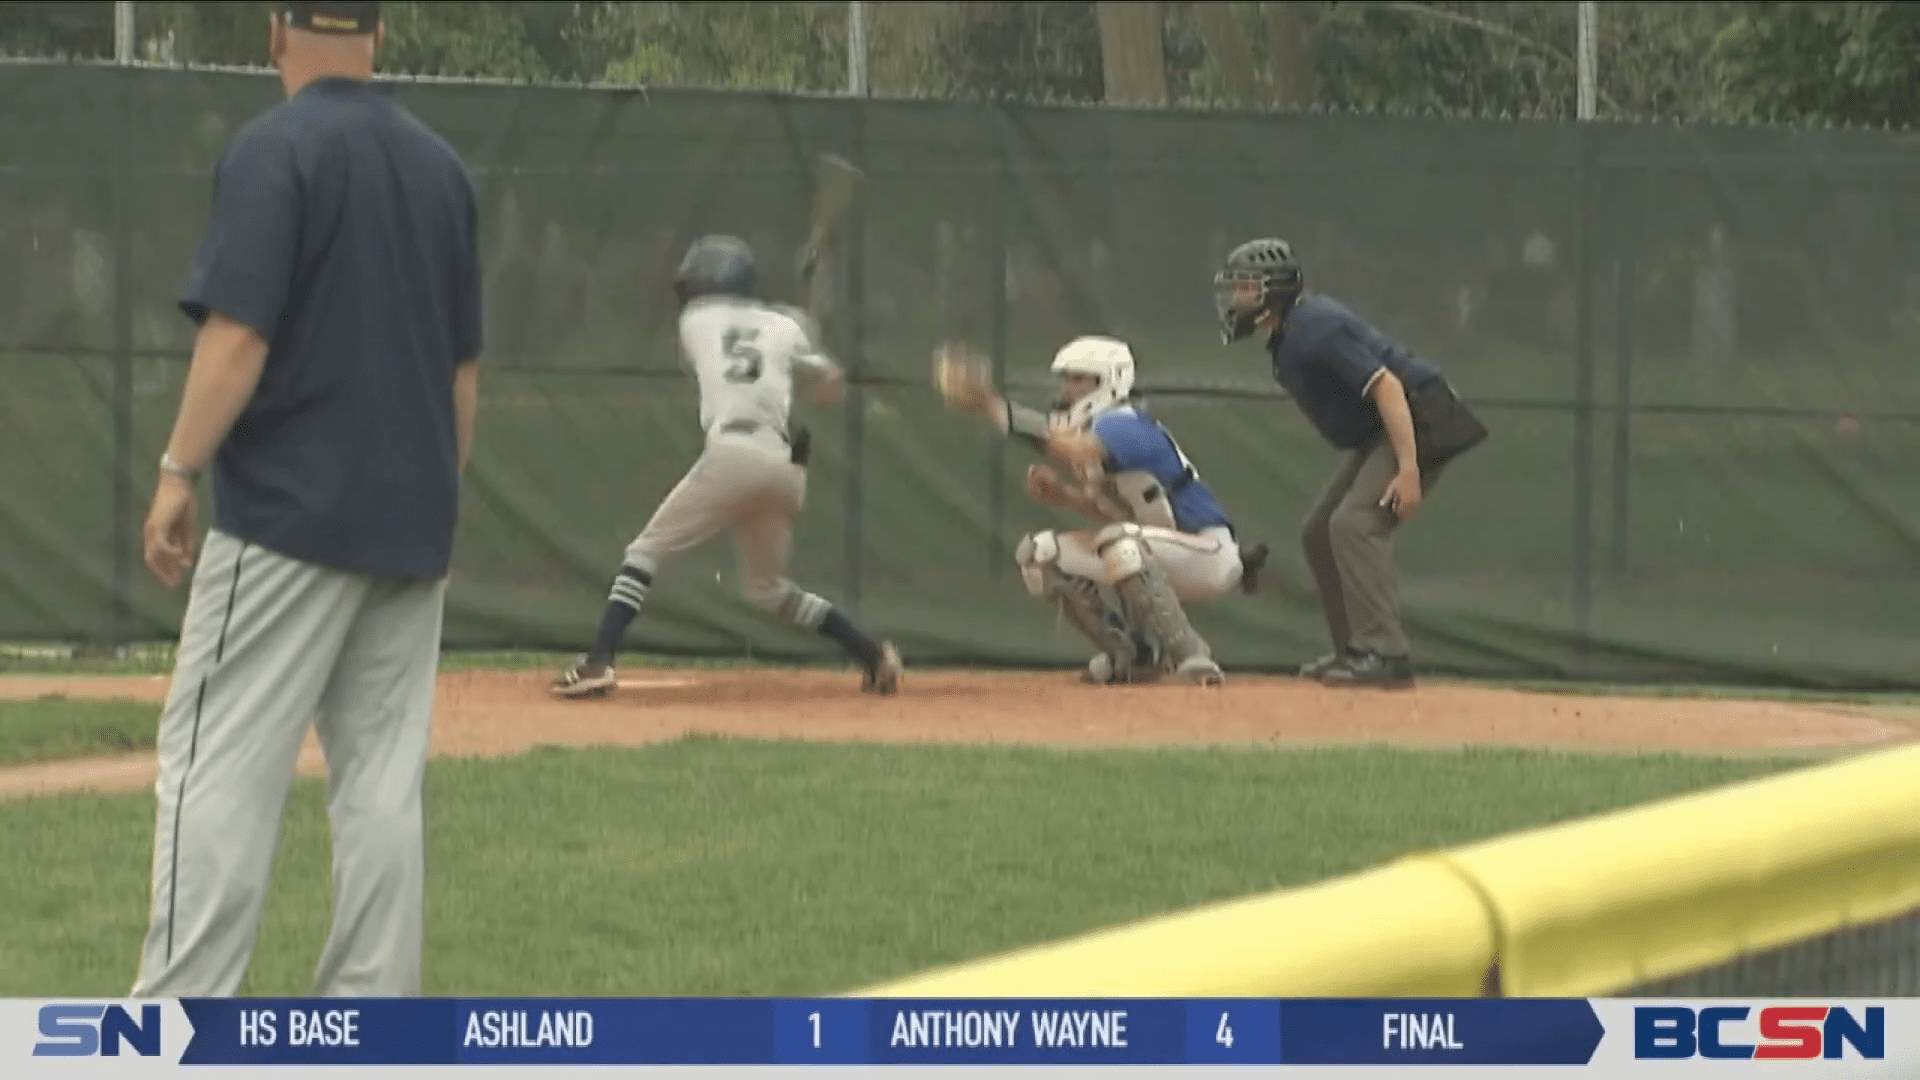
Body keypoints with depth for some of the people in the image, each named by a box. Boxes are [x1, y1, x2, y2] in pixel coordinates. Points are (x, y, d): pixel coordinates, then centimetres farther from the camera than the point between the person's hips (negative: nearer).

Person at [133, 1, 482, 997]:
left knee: (218, 768, -7)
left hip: (290, 514, -7)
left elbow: (239, 331, -18)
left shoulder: (274, 151, -8)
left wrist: (178, 471, -13)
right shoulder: (440, 166, 12)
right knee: (381, 783, 7)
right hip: (411, 527, 7)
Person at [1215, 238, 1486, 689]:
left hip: (1416, 422, -11)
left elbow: (1387, 387, -28)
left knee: (1354, 524, -23)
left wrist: (1408, 470, -32)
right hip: (1371, 435, 11)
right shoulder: (1285, 337, 8)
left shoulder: (1314, 329, -23)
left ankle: (1384, 654, -26)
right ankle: (1353, 651, 17)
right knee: (1319, 532, 12)